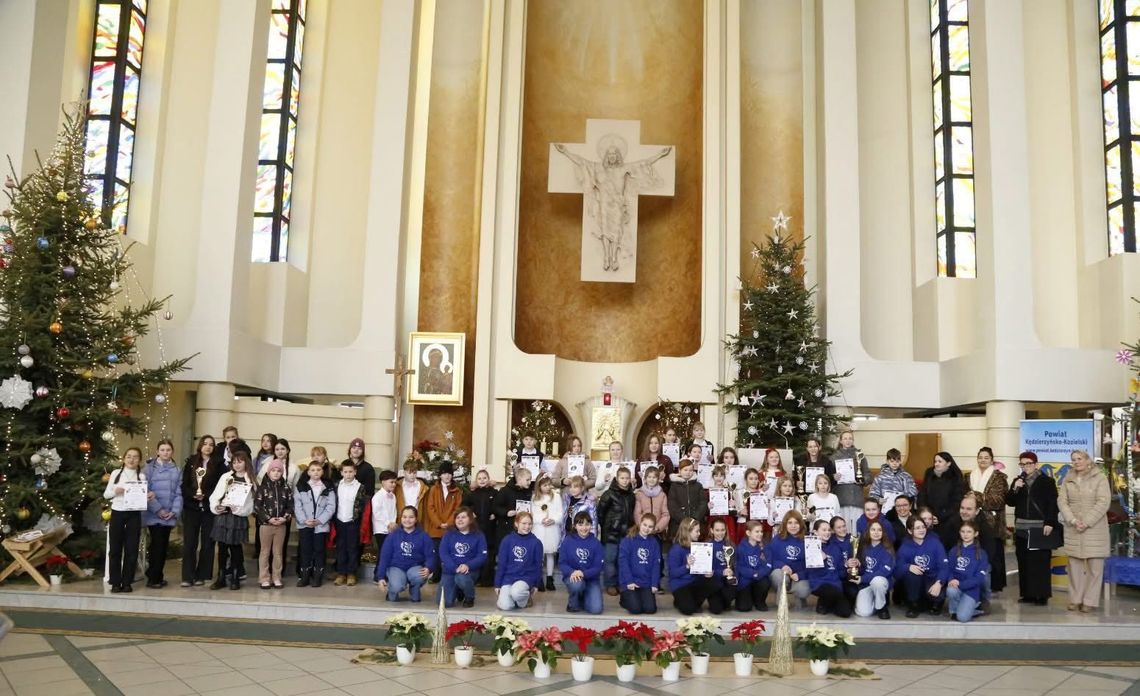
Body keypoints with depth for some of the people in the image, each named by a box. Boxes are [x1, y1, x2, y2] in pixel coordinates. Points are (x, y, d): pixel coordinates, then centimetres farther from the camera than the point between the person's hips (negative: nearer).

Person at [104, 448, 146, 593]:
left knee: (131, 549, 2)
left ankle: (127, 582, 12)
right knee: (115, 549, 3)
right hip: (117, 513, 0)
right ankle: (115, 582, 11)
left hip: (134, 514, 0)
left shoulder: (142, 476, 5)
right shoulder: (116, 473, 5)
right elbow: (106, 494, 7)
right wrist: (115, 491, -13)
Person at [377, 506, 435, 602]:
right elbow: (384, 556, 1)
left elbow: (430, 556, -4)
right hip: (396, 567, -1)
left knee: (419, 576, -35)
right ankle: (392, 592, 7)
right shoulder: (393, 535, 3)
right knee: (397, 586, -34)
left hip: (415, 567, 1)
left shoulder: (423, 536, 2)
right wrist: (381, 577, -8)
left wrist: (428, 568, -27)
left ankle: (414, 594, 2)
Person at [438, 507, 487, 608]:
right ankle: (458, 591, 22)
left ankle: (470, 598, -4)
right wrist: (455, 568, -20)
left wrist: (468, 566, -25)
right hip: (450, 570, 2)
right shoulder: (449, 534, 7)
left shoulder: (478, 536, 2)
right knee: (445, 602, -15)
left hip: (469, 570, -2)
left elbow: (482, 556, -7)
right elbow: (443, 553, -5)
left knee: (461, 578, -38)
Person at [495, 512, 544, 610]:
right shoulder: (507, 540, -1)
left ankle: (527, 596, 1)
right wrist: (497, 584, 3)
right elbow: (501, 563, 3)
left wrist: (536, 585, 5)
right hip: (508, 577, 1)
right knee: (505, 606, -22)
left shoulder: (536, 542, -2)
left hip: (526, 577, -1)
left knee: (516, 593, -34)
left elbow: (538, 565, 6)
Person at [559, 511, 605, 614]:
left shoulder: (596, 543, -1)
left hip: (591, 578, 1)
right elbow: (562, 563, -5)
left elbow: (598, 567, -6)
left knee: (596, 609, -18)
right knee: (577, 584, -38)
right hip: (572, 576, -1)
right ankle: (573, 603, -3)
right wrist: (572, 572, -27)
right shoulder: (568, 541, -2)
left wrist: (583, 573, -25)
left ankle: (583, 598, 18)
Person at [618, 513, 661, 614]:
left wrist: (654, 584, -4)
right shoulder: (628, 540, -6)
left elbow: (656, 565, 6)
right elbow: (623, 562, -11)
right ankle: (624, 598, 15)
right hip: (630, 582, -3)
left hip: (646, 583, 3)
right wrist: (629, 581, -17)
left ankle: (641, 598, 20)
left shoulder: (654, 543, 7)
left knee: (650, 609, -13)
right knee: (636, 608, -18)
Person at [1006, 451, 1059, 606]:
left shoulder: (1047, 481, 0)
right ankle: (1028, 594, 9)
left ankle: (1042, 595, -1)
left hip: (1040, 528, -4)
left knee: (1040, 562, -6)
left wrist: (1050, 523, -13)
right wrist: (1015, 489, -6)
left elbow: (1053, 504, -4)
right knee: (1024, 562, 3)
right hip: (1022, 528, 5)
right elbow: (1010, 502, 11)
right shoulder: (1017, 481, 15)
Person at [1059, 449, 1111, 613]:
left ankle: (1090, 601, 6)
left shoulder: (1100, 478, -3)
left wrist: (1086, 522, -14)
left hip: (1095, 528, -3)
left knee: (1094, 565, -1)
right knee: (1074, 564, 5)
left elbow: (1103, 502, -9)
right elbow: (1062, 501, 4)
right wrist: (1073, 520, -10)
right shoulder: (1068, 479, 10)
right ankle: (1075, 599, 12)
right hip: (1073, 529, 3)